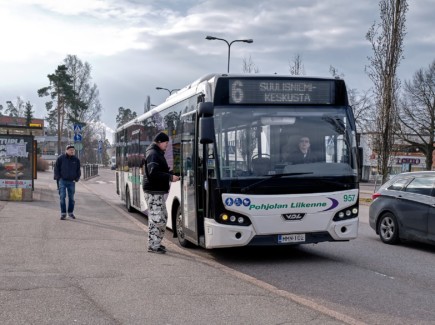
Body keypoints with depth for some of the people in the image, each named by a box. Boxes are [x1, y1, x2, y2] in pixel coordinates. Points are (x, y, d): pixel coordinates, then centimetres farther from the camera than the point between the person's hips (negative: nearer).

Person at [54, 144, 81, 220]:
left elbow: (78, 170, 14)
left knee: (71, 198, 8)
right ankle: (63, 213, -2)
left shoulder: (76, 160, 6)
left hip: (71, 181, 3)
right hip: (62, 180, -3)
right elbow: (56, 168, 2)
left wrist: (77, 178, 3)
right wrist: (58, 177, -5)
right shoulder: (60, 158, -3)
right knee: (62, 197, -6)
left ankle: (70, 212, 21)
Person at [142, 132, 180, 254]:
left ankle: (155, 242, 25)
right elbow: (153, 173, -25)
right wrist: (170, 177, -22)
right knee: (156, 218, -8)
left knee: (163, 217, 16)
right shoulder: (153, 154, -14)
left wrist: (171, 174, 8)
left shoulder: (158, 153, 18)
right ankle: (153, 246, -2)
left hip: (158, 191, 11)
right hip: (154, 192, -11)